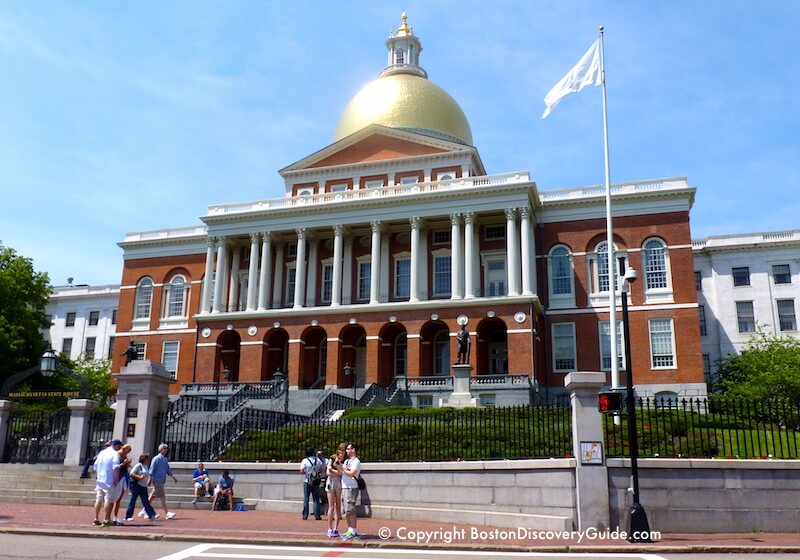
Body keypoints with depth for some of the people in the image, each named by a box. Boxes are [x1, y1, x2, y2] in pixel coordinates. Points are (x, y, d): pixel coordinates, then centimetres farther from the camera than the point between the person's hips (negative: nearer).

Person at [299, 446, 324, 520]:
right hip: (316, 482, 2)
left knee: (306, 498, 6)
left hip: (307, 482, -2)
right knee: (316, 499, 6)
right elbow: (321, 471, 2)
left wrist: (306, 472, 9)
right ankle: (317, 515, 3)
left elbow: (301, 471, -11)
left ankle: (305, 515, 6)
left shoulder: (305, 461, -7)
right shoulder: (318, 460, 1)